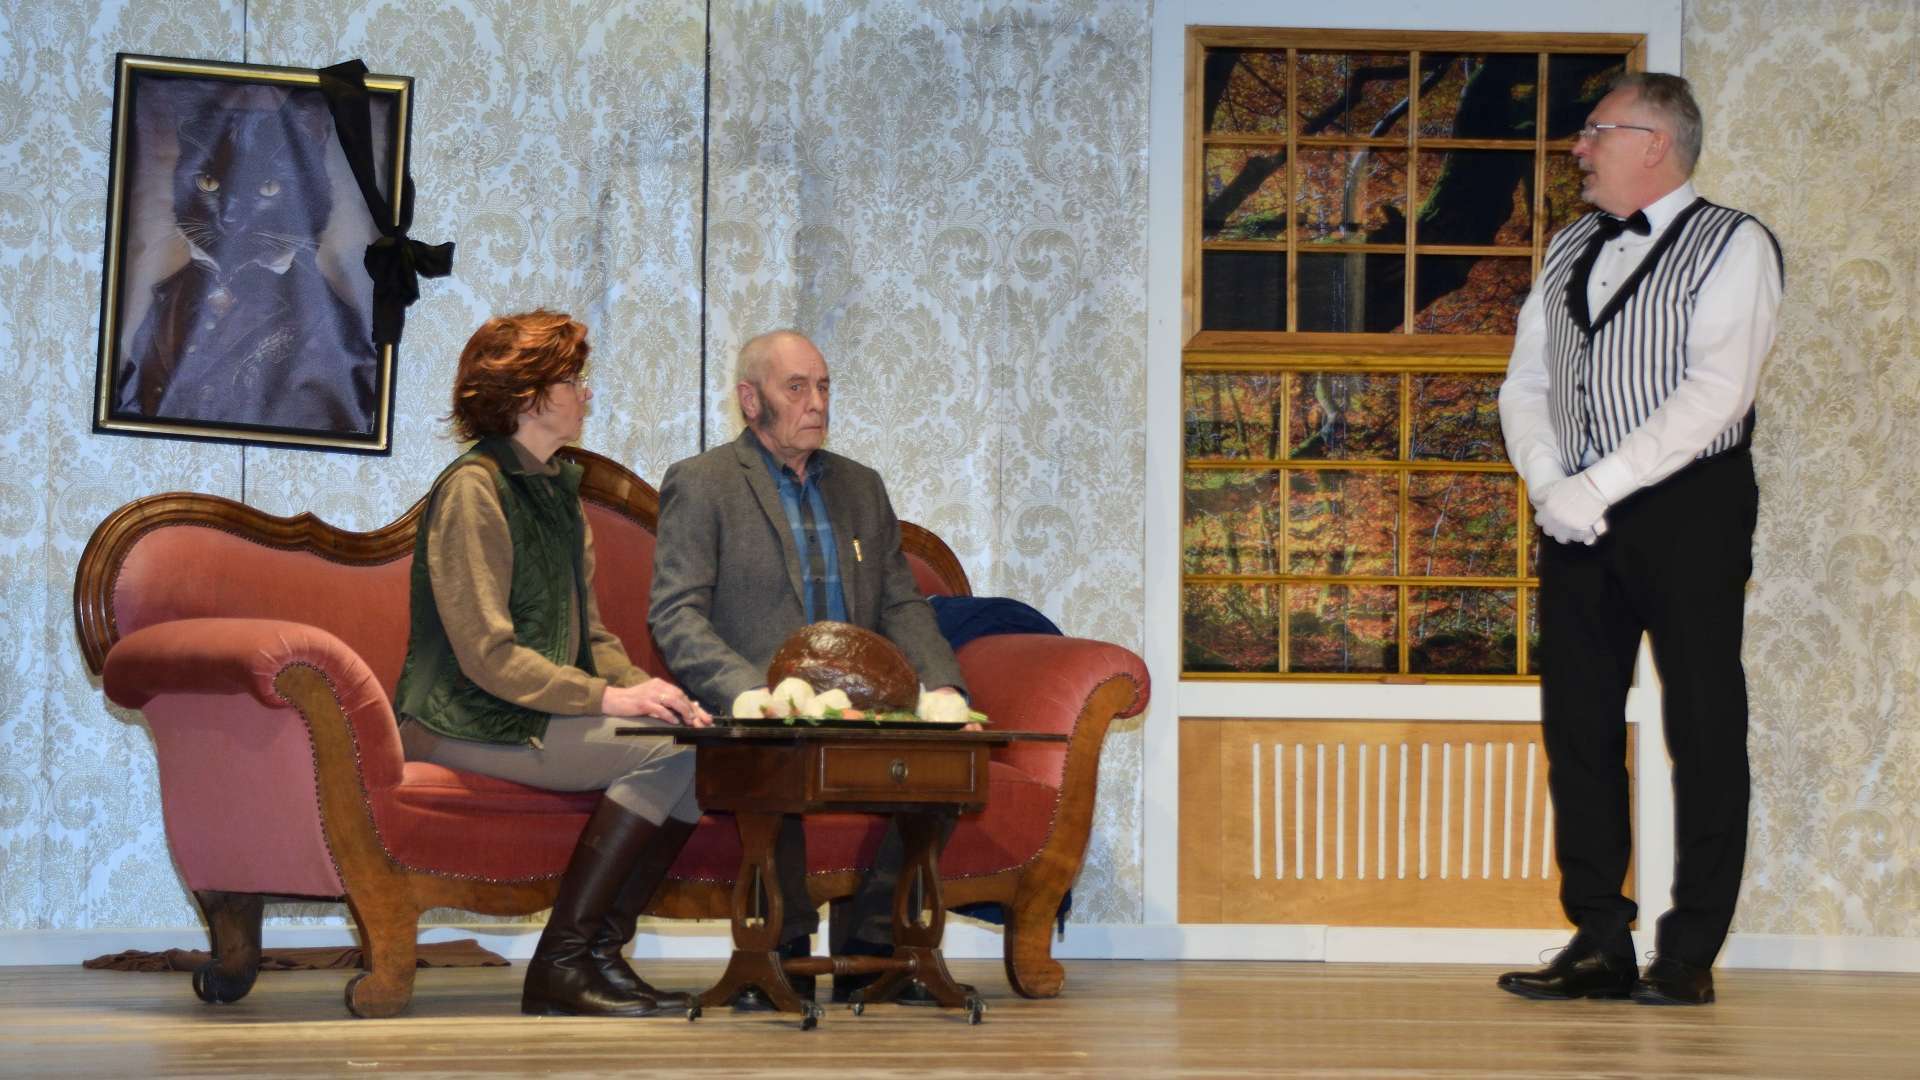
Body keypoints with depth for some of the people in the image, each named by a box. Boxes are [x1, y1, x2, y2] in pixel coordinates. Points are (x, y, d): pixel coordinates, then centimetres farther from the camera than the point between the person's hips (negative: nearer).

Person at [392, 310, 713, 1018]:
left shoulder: (555, 490, 19)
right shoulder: (472, 489, -11)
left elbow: (589, 635, 19)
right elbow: (487, 654, -18)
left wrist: (647, 690, -1)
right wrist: (607, 698, -22)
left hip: (536, 715, 9)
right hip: (464, 723, -9)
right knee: (663, 750, -24)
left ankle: (601, 952, -9)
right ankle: (561, 963, -19)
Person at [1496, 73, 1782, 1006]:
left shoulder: (1732, 247, -3)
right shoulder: (1568, 252, 17)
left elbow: (1715, 391, -14)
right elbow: (1524, 384, 13)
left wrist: (1596, 487, -18)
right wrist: (1548, 486, -6)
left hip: (1688, 510, -6)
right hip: (1578, 517, 6)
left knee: (1703, 728, -4)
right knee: (1577, 725, 3)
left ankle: (1689, 956, 0)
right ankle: (1598, 945, 9)